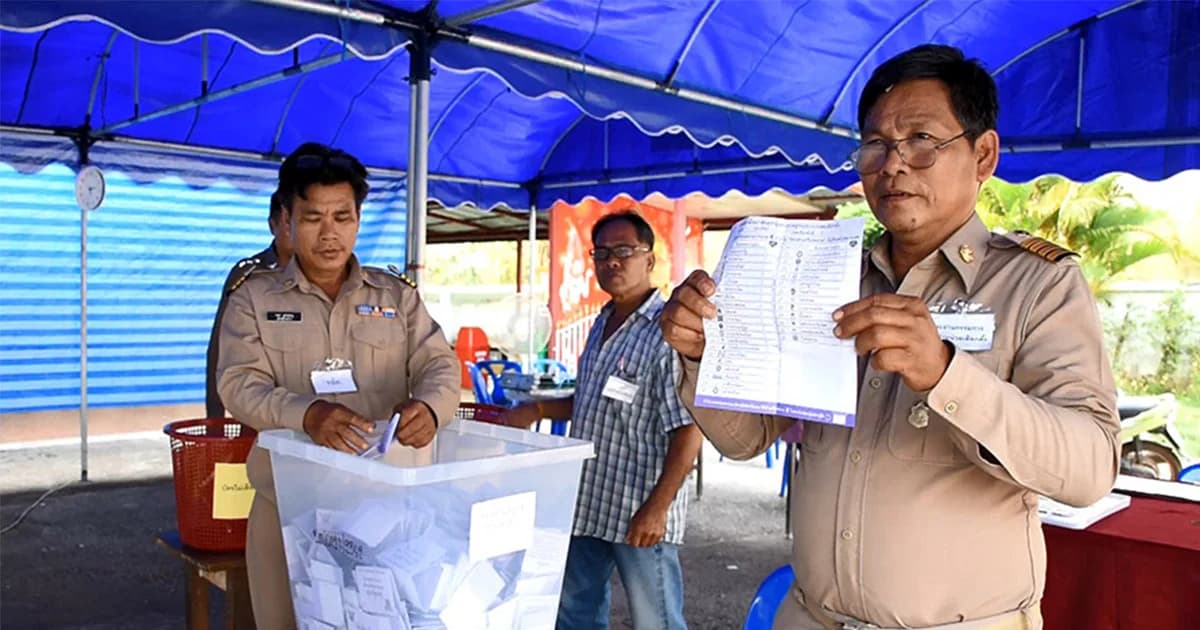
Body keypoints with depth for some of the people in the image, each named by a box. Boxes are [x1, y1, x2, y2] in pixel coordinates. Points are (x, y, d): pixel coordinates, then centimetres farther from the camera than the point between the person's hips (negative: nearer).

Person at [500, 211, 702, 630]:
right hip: (587, 502, 8)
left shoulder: (669, 329, -18)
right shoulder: (602, 323, 9)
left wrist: (657, 507, -22)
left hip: (639, 511, -8)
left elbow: (689, 429, -20)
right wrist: (536, 411, 9)